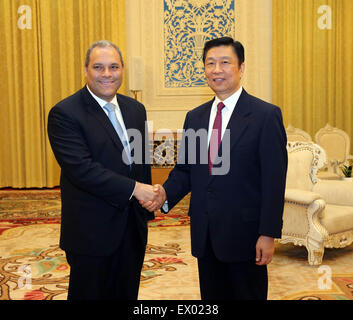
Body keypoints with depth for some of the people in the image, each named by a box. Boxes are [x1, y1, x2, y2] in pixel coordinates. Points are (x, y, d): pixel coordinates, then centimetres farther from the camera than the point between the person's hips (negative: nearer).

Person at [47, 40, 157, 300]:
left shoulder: (135, 109, 8)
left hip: (133, 228, 6)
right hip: (92, 232, -6)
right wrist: (134, 188, -22)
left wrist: (147, 202, 12)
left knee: (127, 293, 18)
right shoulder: (65, 113, -13)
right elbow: (81, 169, -23)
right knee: (90, 293, 11)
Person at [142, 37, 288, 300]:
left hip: (244, 233, -5)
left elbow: (274, 180, -11)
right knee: (211, 297, 17)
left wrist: (268, 234, -14)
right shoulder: (195, 117, 9)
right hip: (204, 234, 5)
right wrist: (166, 194, -9)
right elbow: (184, 169, 11)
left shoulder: (266, 115, -8)